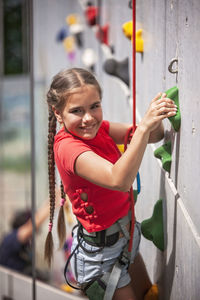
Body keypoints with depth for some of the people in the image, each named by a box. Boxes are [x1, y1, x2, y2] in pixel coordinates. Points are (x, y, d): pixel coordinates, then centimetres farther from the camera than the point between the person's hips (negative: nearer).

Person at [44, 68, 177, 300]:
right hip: (102, 252, -8)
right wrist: (144, 126, -47)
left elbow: (153, 136, -3)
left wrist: (156, 119, -25)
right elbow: (119, 181, -43)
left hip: (125, 234, 8)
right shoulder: (68, 146, -28)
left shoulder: (98, 129, -4)